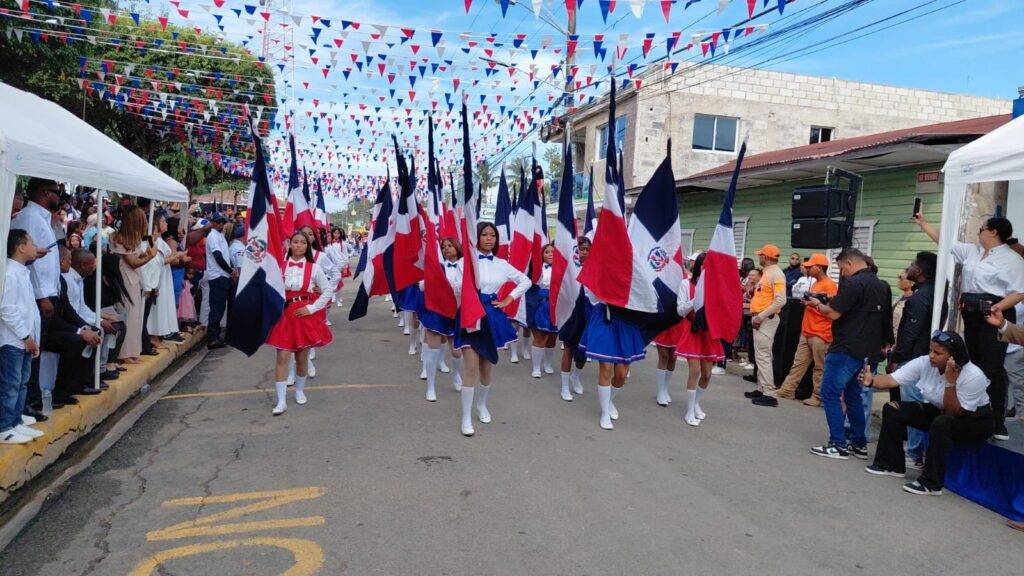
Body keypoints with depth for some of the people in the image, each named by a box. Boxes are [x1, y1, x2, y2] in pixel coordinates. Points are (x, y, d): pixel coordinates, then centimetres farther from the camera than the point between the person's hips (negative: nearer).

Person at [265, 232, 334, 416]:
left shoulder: (313, 268, -1)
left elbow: (328, 290, 1)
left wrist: (312, 308, -5)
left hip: (305, 315, 0)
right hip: (284, 315, 0)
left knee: (301, 357, 10)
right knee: (282, 357, -6)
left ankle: (299, 390, 33)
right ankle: (281, 401, -2)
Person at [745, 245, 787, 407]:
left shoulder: (776, 273, -14)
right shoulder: (767, 272, 17)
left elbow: (780, 300, -24)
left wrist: (761, 317, -22)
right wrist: (755, 315, 13)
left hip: (766, 320, -10)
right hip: (760, 319, 10)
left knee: (763, 356, -10)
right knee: (760, 355, 14)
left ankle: (769, 394, -8)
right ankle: (761, 389, 22)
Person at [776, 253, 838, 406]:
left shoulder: (830, 285, -10)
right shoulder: (815, 284, 18)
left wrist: (814, 304, -16)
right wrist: (807, 302, 11)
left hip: (820, 335, -9)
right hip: (806, 332, 9)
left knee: (820, 367, 0)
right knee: (798, 364, 9)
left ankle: (817, 397, 7)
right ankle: (787, 390, 11)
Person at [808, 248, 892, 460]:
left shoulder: (853, 283, -14)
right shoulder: (881, 285, 14)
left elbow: (833, 314, -17)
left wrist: (818, 304, 4)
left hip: (847, 350, -9)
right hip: (869, 352, 9)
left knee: (830, 394, -2)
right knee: (853, 395, 18)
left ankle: (838, 445, -2)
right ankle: (859, 444, 22)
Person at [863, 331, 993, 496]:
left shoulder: (973, 376, -28)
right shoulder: (924, 363, -16)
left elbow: (954, 412, -27)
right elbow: (892, 380, -22)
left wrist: (950, 382, -39)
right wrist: (872, 380, -43)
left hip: (976, 419, -6)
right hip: (939, 411, 6)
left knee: (942, 422, -38)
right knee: (892, 409, -8)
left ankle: (931, 483, -26)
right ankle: (892, 464, 6)